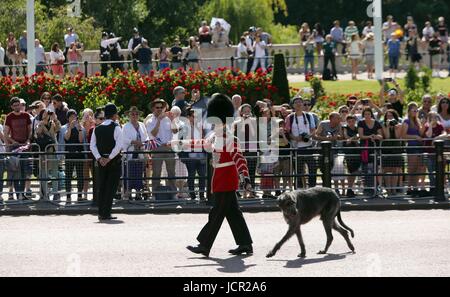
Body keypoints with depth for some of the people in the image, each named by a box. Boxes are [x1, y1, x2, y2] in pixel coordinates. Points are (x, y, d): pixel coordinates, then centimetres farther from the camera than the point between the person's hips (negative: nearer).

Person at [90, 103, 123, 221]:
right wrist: (109, 158, -13)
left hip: (101, 161, 5)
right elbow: (119, 146, -17)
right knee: (111, 187, -1)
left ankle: (101, 213, 9)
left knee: (101, 187, 11)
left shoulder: (97, 129, 6)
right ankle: (106, 213, -6)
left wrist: (99, 158, -3)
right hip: (114, 161, -5)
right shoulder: (116, 128, -9)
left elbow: (92, 146, 2)